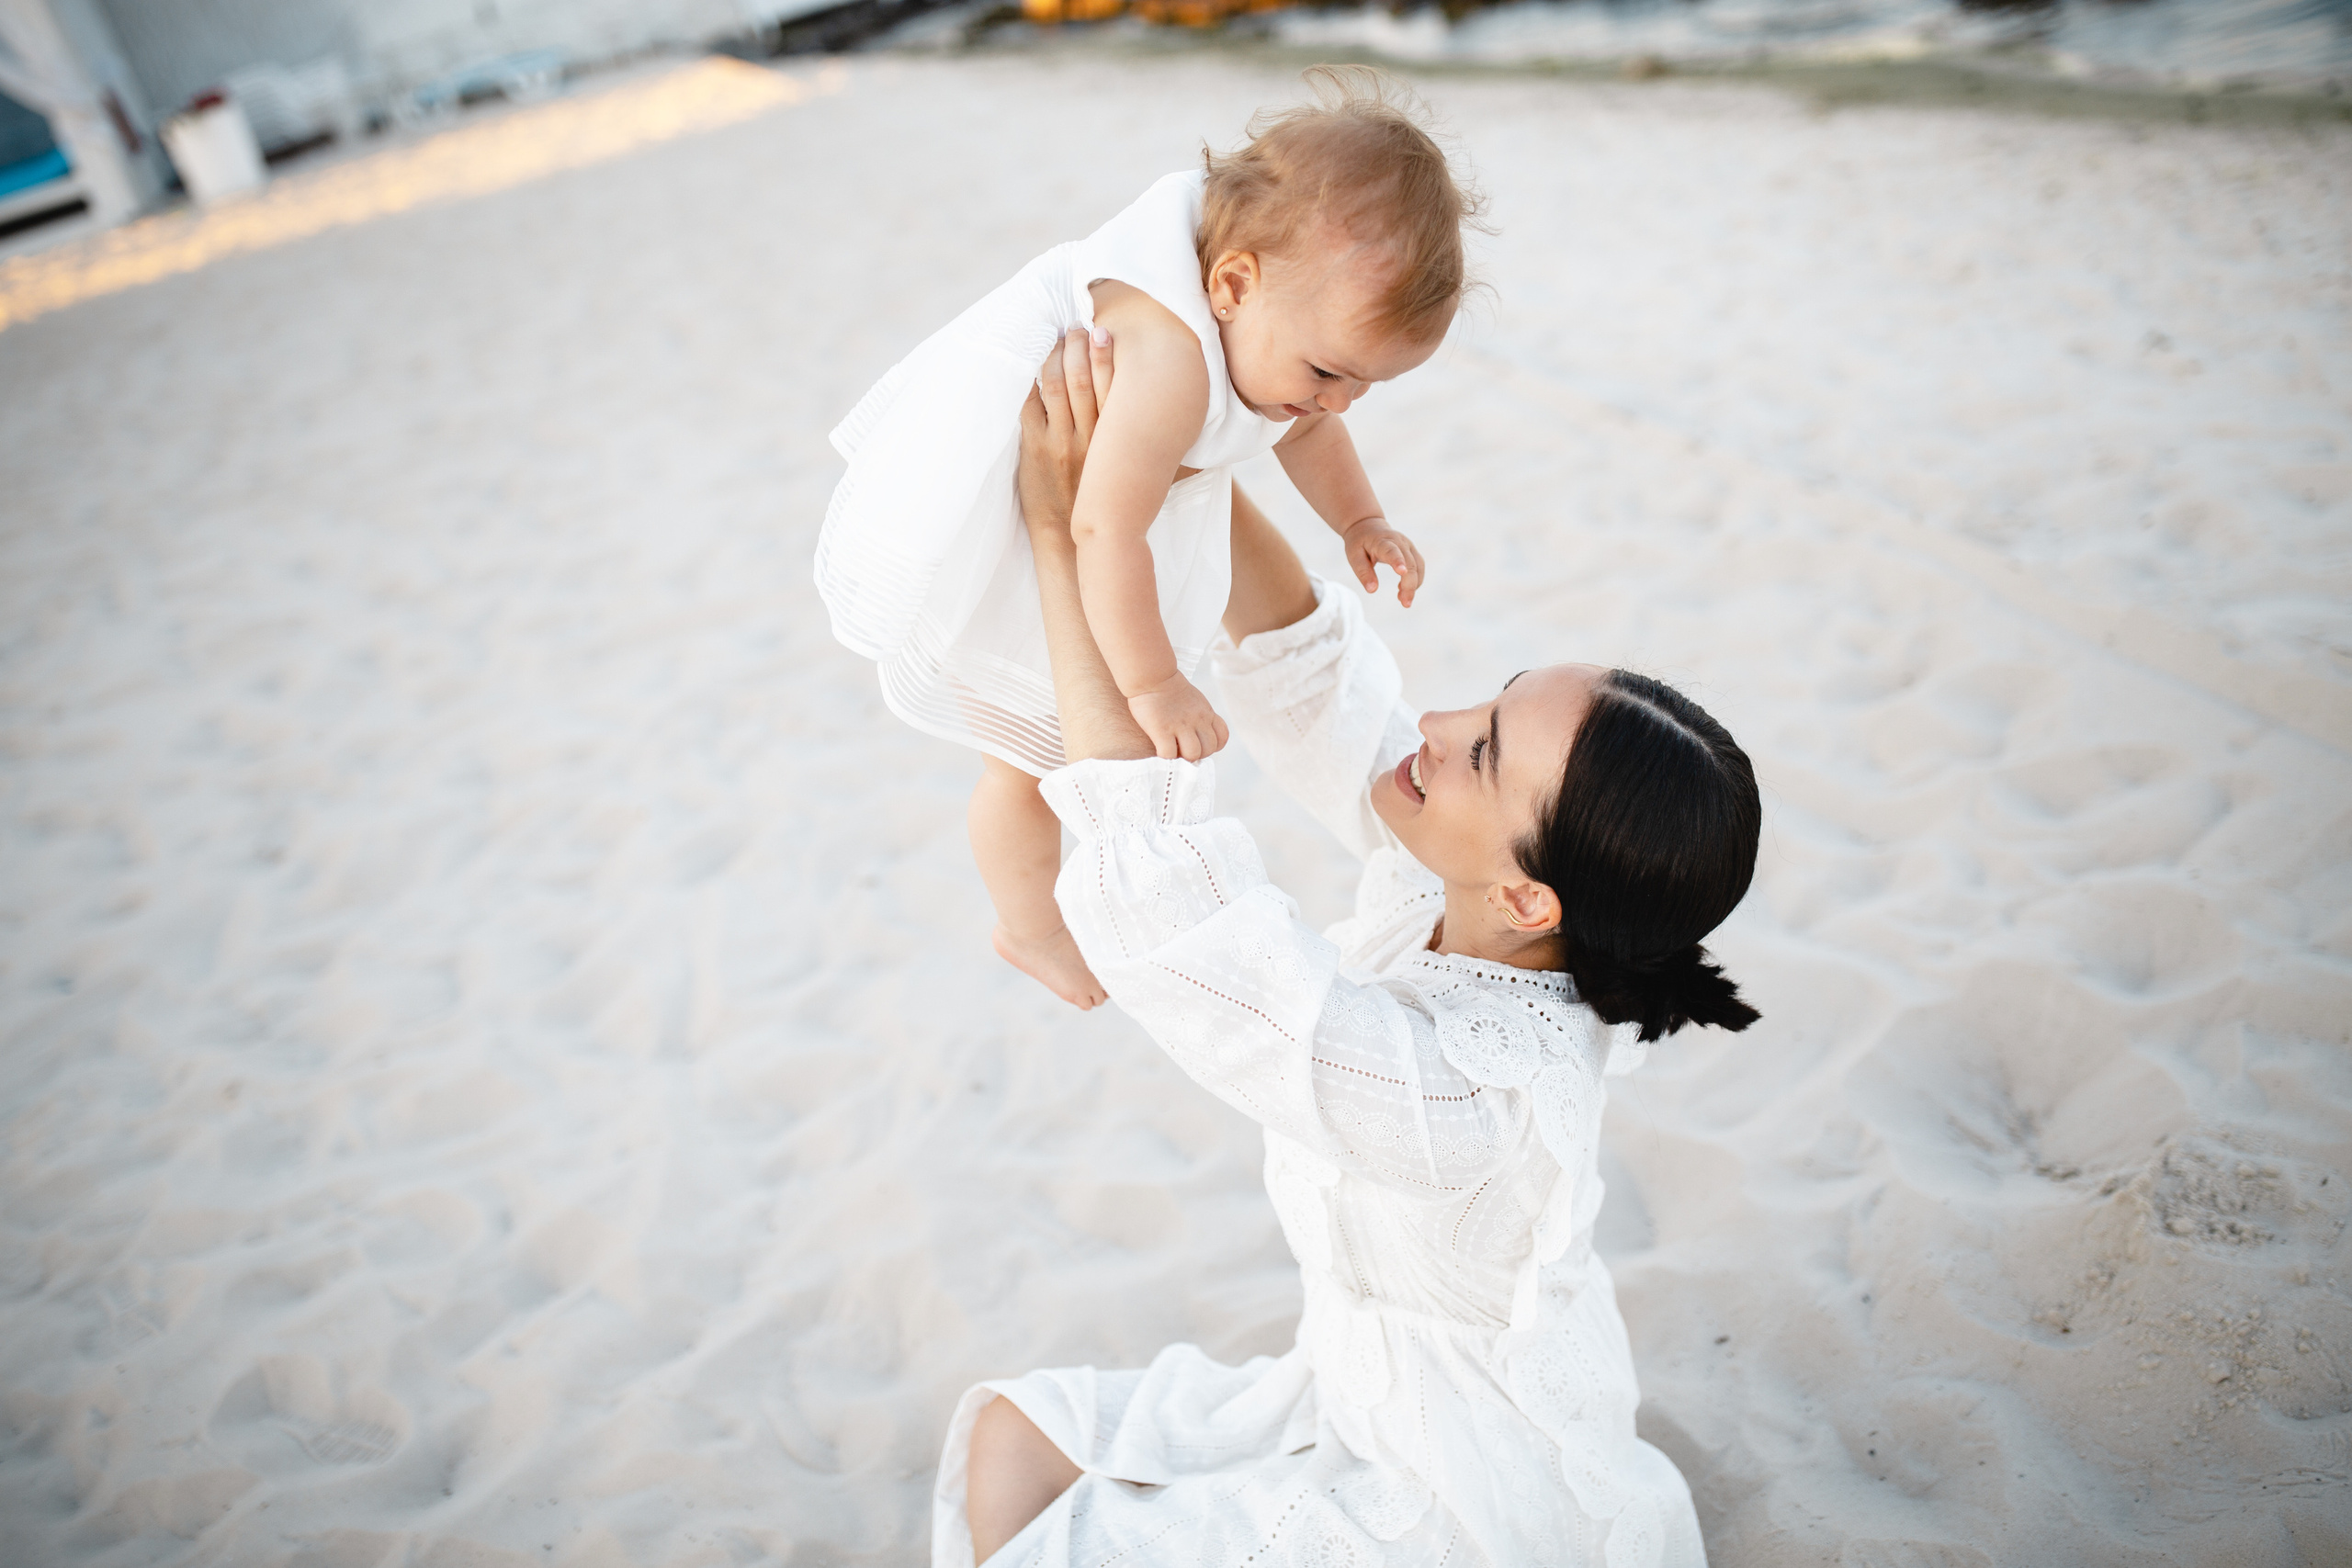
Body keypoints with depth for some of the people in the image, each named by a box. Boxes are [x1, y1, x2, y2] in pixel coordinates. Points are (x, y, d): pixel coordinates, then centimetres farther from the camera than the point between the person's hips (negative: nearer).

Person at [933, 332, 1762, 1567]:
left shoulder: (1457, 1092, -39)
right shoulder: (1446, 901, -17)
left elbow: (1147, 867, -41)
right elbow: (1311, 678, -10)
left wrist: (1066, 532, -38)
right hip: (1369, 1400, 7)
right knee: (1010, 1437, 7)